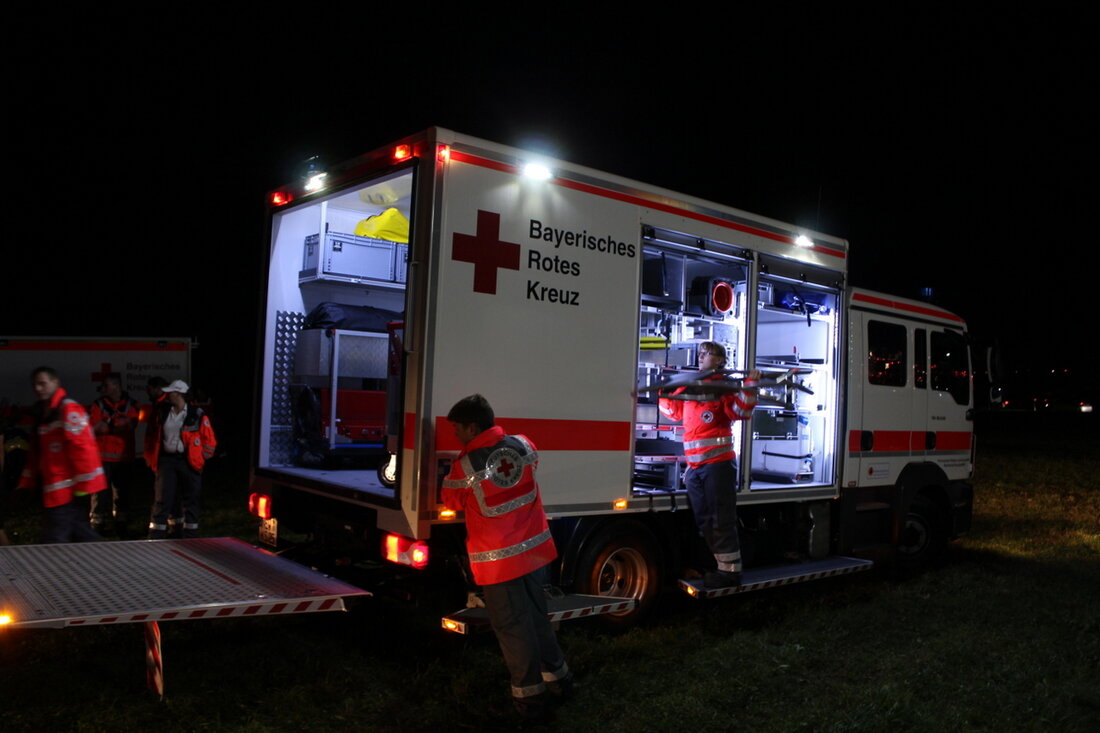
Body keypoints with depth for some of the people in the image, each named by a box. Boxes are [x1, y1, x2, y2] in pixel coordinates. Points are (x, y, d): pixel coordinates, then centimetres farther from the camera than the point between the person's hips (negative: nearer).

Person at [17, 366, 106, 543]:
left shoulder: (69, 409, -11)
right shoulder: (42, 414, 18)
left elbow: (83, 447, -18)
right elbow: (35, 454, 25)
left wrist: (84, 486, -19)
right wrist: (26, 483, 21)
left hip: (69, 489, -9)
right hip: (56, 491, 9)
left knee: (53, 540, -7)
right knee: (82, 536, 11)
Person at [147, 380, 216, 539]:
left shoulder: (197, 414, -5)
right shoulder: (163, 413, 9)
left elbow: (209, 441, -2)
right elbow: (158, 438, 19)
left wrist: (200, 459, -4)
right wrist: (155, 460, 13)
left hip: (188, 462, -3)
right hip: (166, 460, 3)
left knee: (190, 501, 6)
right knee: (162, 500, 0)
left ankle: (190, 538, 17)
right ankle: (155, 538, 5)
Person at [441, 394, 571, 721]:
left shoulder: (464, 465, -18)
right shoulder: (523, 445, -4)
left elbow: (453, 503, 0)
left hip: (497, 559, -5)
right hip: (532, 548, 6)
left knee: (513, 627, 7)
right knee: (537, 616, 21)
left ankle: (530, 696, 17)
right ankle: (557, 677, 35)